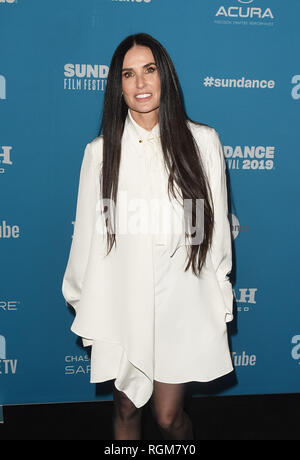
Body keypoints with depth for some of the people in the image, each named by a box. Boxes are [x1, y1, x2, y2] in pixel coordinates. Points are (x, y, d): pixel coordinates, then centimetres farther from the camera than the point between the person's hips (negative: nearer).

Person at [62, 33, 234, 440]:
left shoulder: (203, 141, -3)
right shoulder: (101, 151, -2)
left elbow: (216, 226, 3)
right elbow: (88, 236, 2)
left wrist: (220, 302, 6)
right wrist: (87, 312, 6)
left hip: (182, 302, -1)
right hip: (122, 303, 1)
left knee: (169, 416, 6)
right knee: (126, 409, 15)